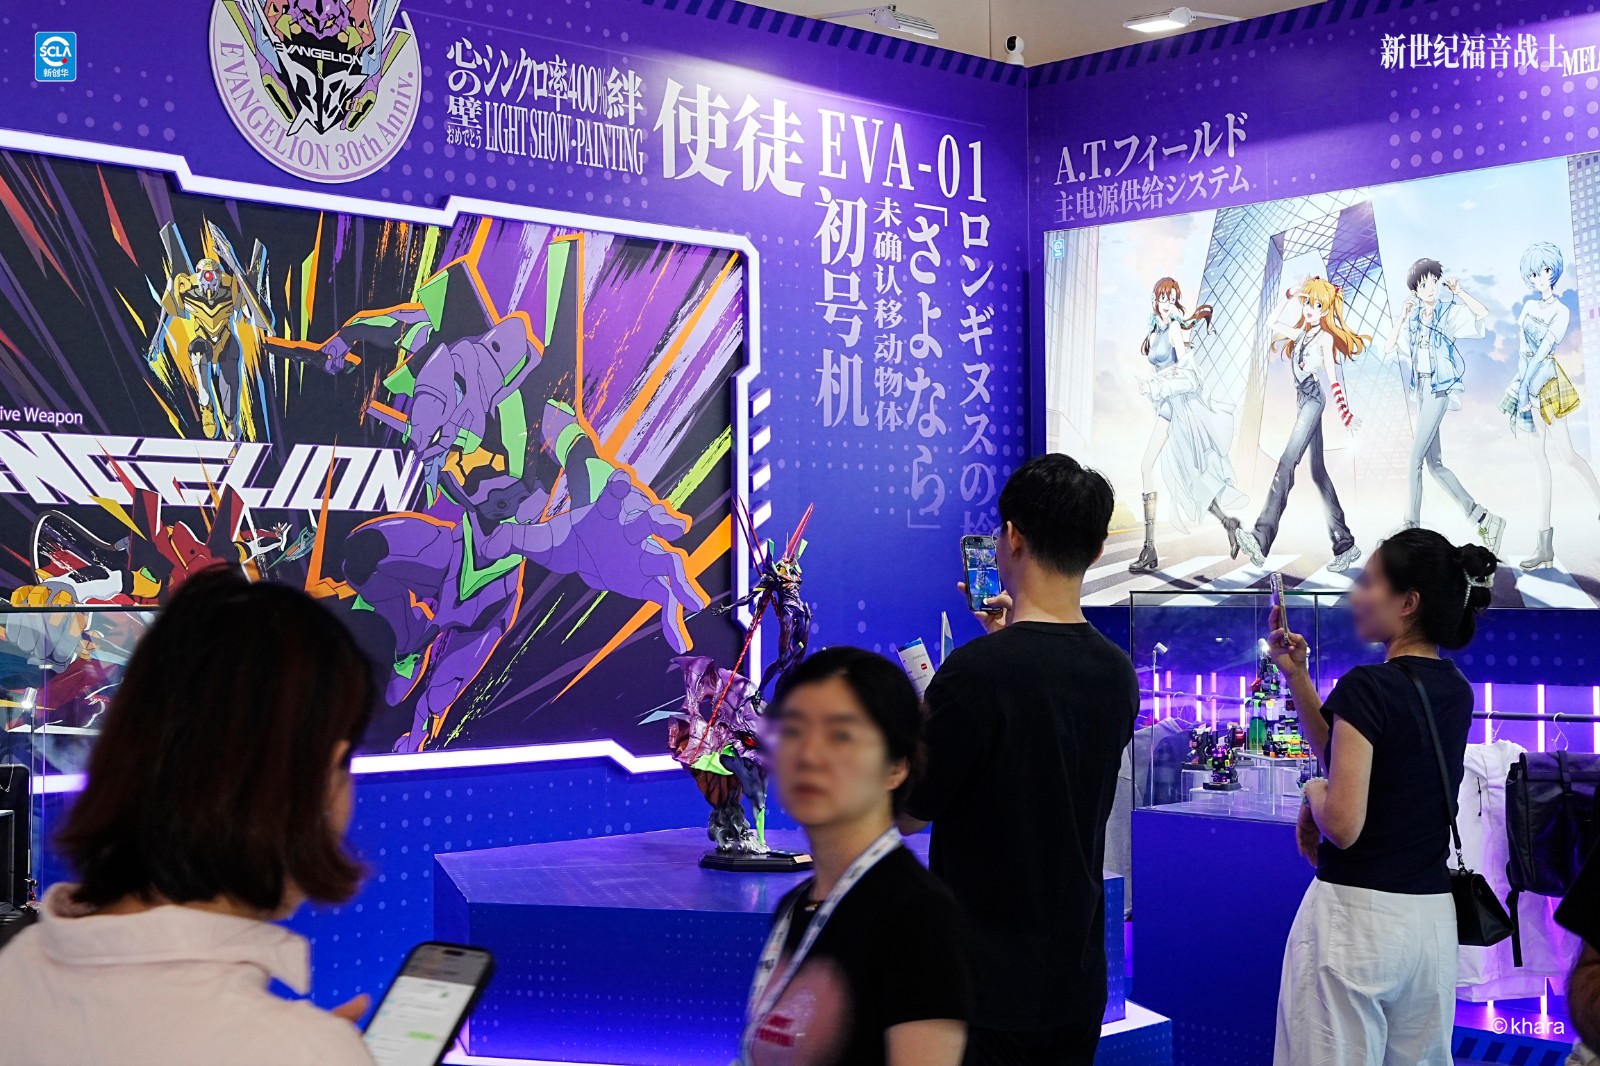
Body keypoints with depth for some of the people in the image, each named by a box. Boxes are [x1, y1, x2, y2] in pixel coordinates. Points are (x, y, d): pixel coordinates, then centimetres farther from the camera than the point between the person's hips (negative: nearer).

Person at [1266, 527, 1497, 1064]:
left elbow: (1342, 825, -21)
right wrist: (1295, 675, 15)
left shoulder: (1368, 687, -16)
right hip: (1434, 917, 8)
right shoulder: (1455, 691, 8)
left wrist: (1313, 791, -1)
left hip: (1355, 912, -8)